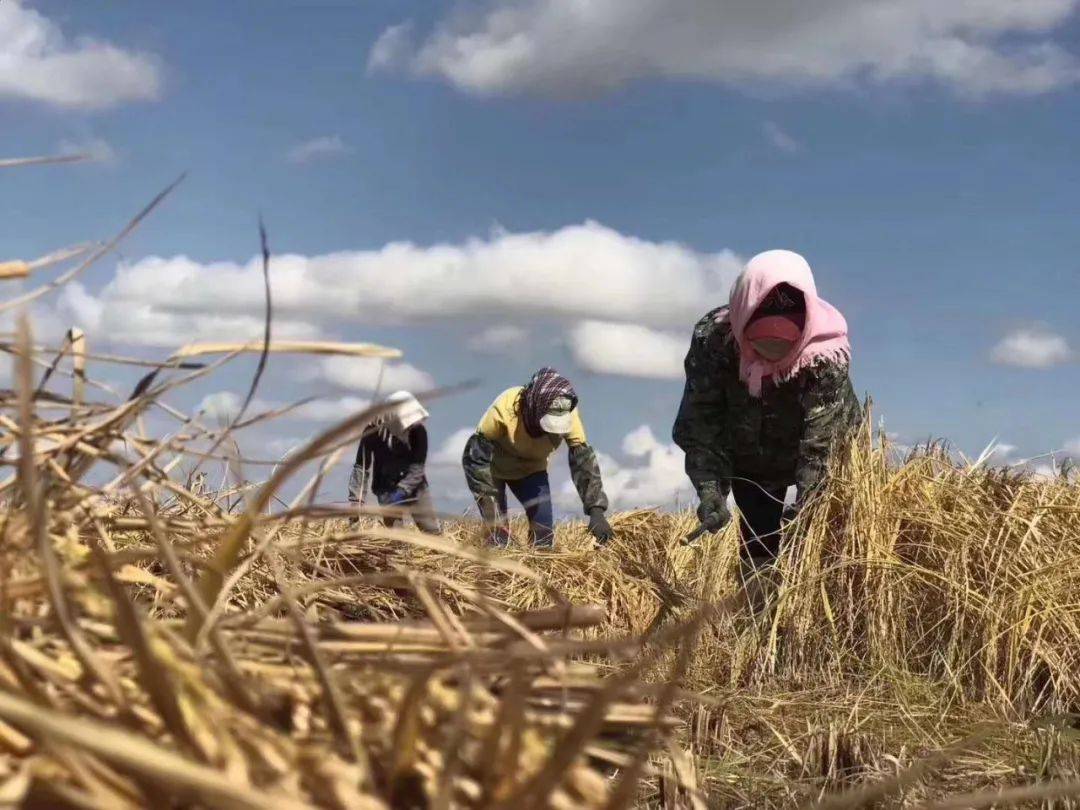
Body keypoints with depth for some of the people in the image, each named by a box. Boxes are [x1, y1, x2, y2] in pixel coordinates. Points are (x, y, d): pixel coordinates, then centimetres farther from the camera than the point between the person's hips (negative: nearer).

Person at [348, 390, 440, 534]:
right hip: (387, 490, -2)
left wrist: (402, 491, -29)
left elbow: (418, 467, -16)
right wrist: (356, 500, -21)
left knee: (433, 533, -1)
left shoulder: (418, 431, -14)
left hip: (415, 488, 2)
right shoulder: (374, 431, -17)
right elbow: (361, 467, -15)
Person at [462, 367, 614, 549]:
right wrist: (488, 502, -33)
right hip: (493, 468, -3)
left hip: (532, 470, 3)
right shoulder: (505, 408, -39)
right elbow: (475, 456, -31)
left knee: (544, 530, -8)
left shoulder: (568, 414, -30)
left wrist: (596, 509, -38)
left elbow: (584, 460, -28)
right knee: (498, 536, -16)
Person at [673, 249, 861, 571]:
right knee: (758, 546, 0)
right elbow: (699, 424, -25)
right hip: (750, 461, 2)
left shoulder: (826, 349, -35)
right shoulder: (712, 338, -30)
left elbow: (820, 443, -35)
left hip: (827, 457, -2)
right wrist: (710, 492, -37)